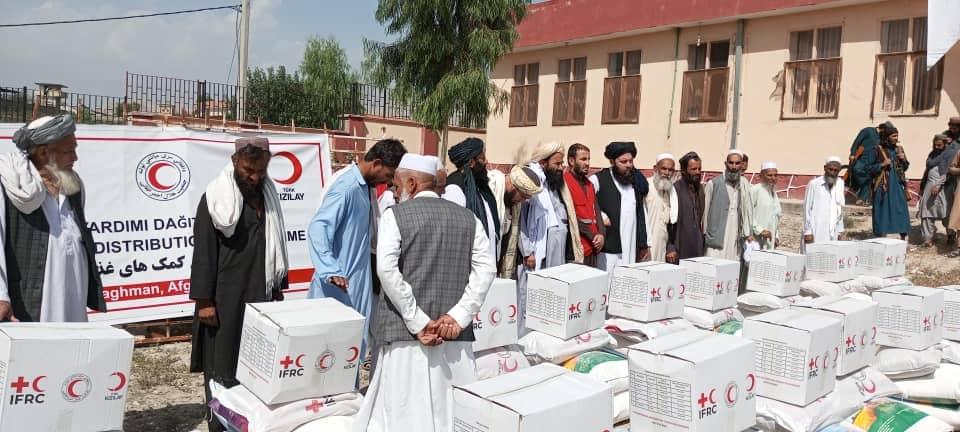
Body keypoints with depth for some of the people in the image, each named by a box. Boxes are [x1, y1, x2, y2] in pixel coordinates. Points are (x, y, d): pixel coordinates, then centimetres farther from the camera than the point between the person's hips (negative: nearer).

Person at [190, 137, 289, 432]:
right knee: (223, 367, 2)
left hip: (261, 293, 5)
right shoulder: (216, 197, -7)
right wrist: (204, 300, -12)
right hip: (227, 295, -5)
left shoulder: (268, 194, 9)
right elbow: (203, 251, -9)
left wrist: (278, 286, 15)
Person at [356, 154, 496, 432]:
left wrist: (418, 322, -12)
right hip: (455, 335, 4)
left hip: (407, 332, -4)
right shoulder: (468, 217, 10)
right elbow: (485, 268, 0)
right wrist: (458, 316, -5)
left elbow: (387, 270, -13)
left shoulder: (396, 215, -1)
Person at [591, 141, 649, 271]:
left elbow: (641, 214, 18)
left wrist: (645, 244, 16)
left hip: (632, 250, 5)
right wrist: (601, 216, -11)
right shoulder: (598, 180, -3)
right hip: (607, 249, -5)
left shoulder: (637, 182, 15)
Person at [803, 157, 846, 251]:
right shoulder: (813, 184, -6)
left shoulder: (840, 183, 9)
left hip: (833, 234, 5)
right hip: (815, 233, -5)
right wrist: (807, 232, -7)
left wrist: (840, 230, 14)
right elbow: (807, 209, -4)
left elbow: (840, 208, 16)